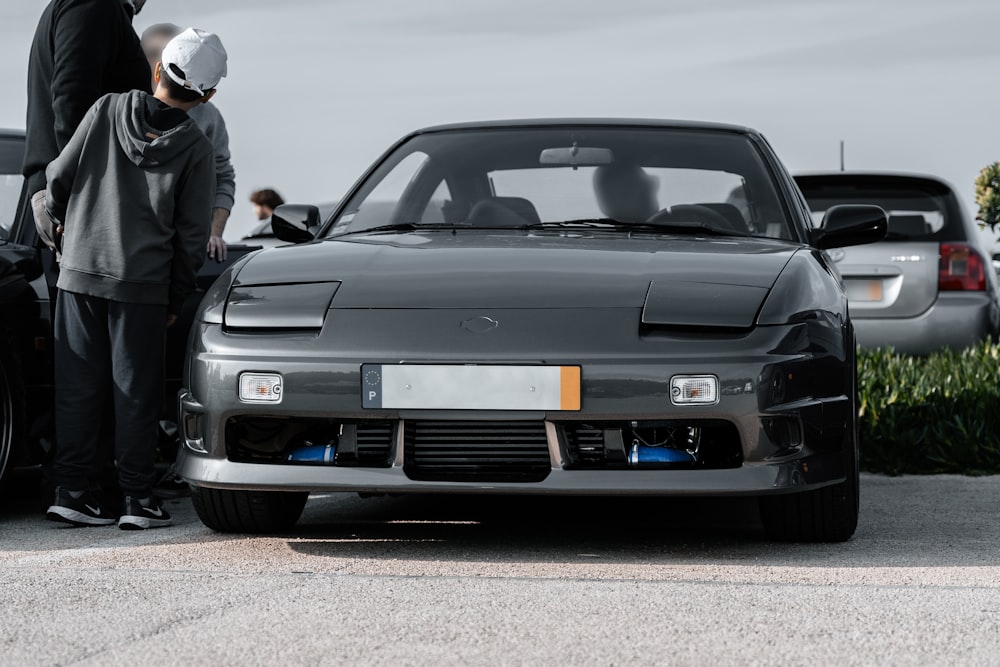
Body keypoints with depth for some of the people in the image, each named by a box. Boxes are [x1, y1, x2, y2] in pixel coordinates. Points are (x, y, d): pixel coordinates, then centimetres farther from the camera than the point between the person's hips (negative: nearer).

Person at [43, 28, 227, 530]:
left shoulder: (107, 111, 0)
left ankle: (70, 490, 7)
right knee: (136, 393, 4)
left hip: (79, 270, 2)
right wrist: (176, 299, 10)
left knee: (77, 388, 7)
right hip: (142, 282, -2)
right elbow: (191, 235, -2)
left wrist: (63, 218, 24)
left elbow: (58, 177, 3)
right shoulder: (196, 150, -4)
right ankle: (138, 498, 6)